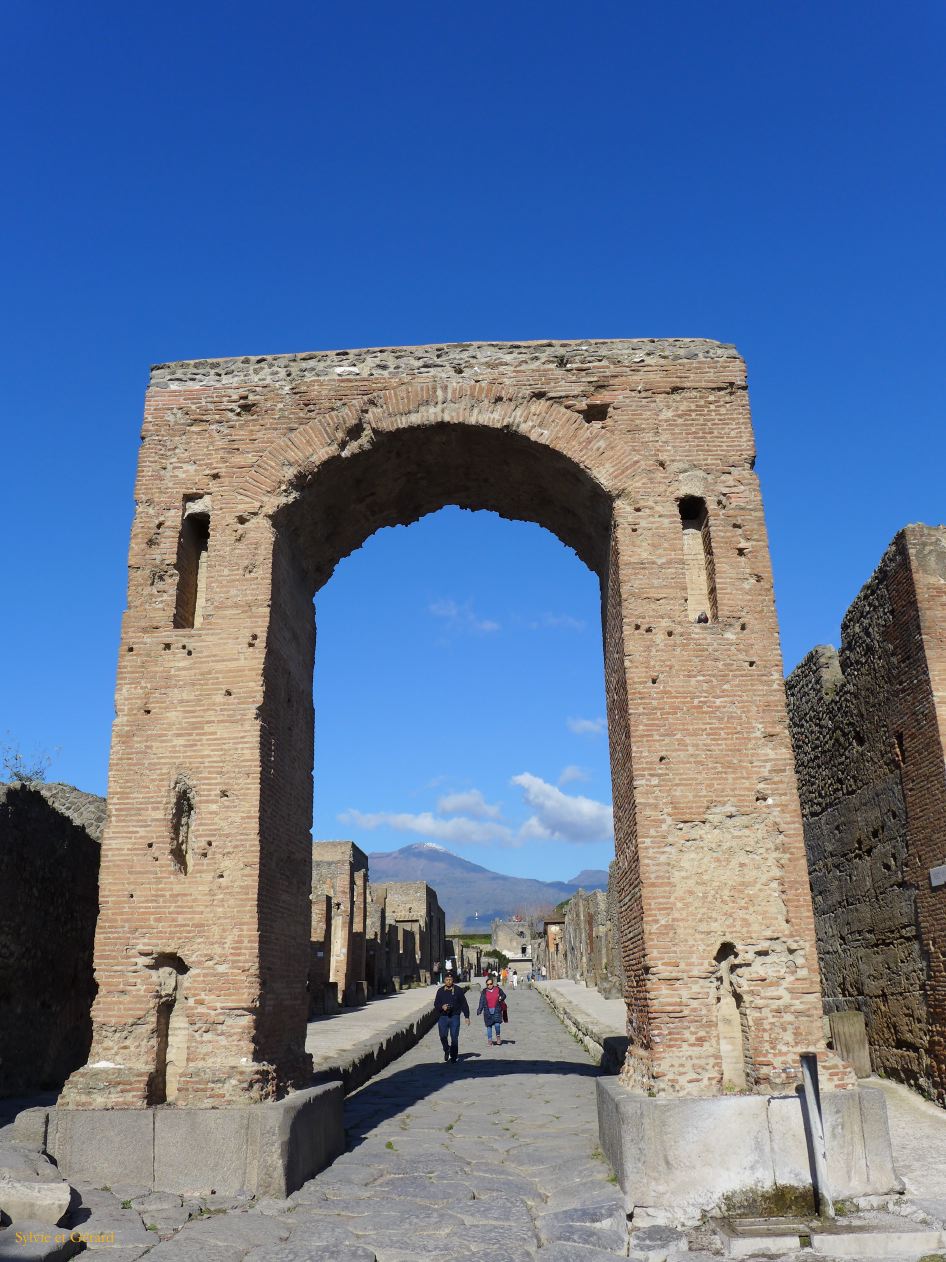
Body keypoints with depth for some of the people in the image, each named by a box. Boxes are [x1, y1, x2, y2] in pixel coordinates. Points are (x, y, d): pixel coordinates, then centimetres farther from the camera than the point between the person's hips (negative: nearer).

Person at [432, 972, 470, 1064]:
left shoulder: (458, 990, 2)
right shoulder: (440, 991, 6)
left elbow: (464, 1004, 5)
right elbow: (436, 1004, 8)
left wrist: (467, 1016, 3)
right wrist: (442, 1007, -13)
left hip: (454, 1017, -1)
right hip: (443, 1017, 1)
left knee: (454, 1038, 0)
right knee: (443, 1036, -4)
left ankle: (453, 1057, 11)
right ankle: (446, 1050, 23)